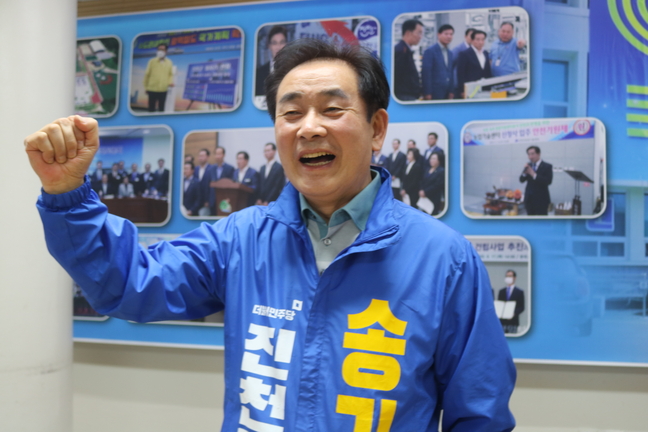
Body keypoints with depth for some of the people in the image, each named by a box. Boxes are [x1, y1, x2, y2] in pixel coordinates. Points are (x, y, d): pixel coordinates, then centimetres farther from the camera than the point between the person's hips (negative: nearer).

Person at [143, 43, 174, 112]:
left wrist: (170, 82, -10)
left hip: (163, 90, 2)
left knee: (161, 108, 7)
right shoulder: (152, 61, 0)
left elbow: (170, 74, 11)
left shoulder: (169, 62, 5)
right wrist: (146, 87, 5)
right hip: (152, 89, -2)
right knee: (151, 108, 2)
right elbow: (147, 74, 3)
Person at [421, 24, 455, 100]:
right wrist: (427, 93, -15)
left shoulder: (450, 53, 16)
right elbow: (426, 73, -11)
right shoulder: (430, 51, -6)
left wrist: (451, 91, 9)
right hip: (435, 92, -7)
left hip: (446, 93, 7)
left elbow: (450, 73, 18)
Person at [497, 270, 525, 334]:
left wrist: (514, 313, -16)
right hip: (502, 321, 3)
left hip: (513, 321, -3)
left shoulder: (519, 292, 6)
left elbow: (522, 307, 2)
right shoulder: (501, 291, 16)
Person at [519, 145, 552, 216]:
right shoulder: (528, 166, 9)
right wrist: (524, 173, -16)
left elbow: (548, 181, -19)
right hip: (529, 199, 5)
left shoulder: (547, 166, -7)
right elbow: (521, 180, 5)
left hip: (541, 199, -5)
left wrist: (534, 175, -24)